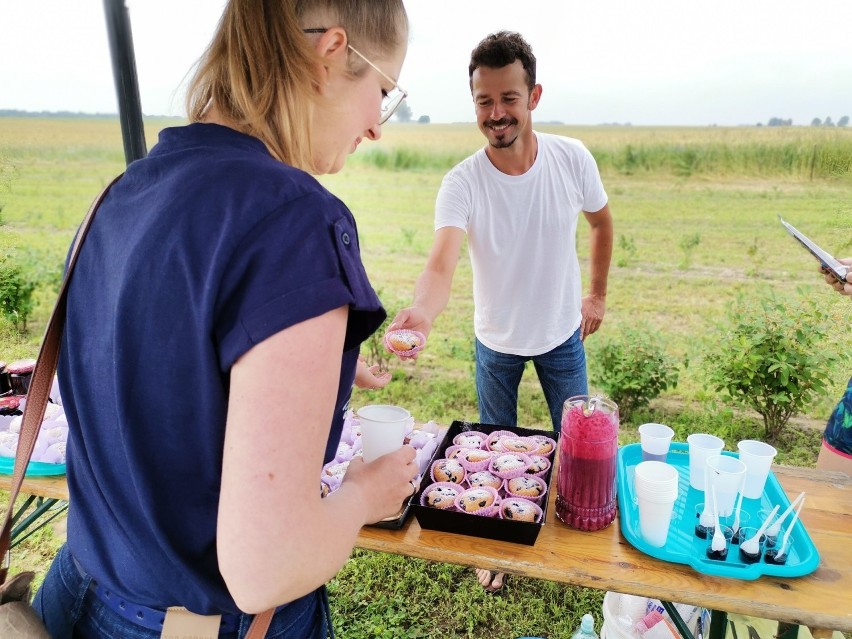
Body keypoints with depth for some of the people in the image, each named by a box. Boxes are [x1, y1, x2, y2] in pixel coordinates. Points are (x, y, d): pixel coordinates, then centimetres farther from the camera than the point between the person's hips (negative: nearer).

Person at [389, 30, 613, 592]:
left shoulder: (573, 159, -17)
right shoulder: (462, 183, -23)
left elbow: (601, 223, 3)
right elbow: (442, 264, -38)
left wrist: (597, 294, 5)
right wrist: (423, 311, -60)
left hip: (563, 335, 1)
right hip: (496, 341, -1)